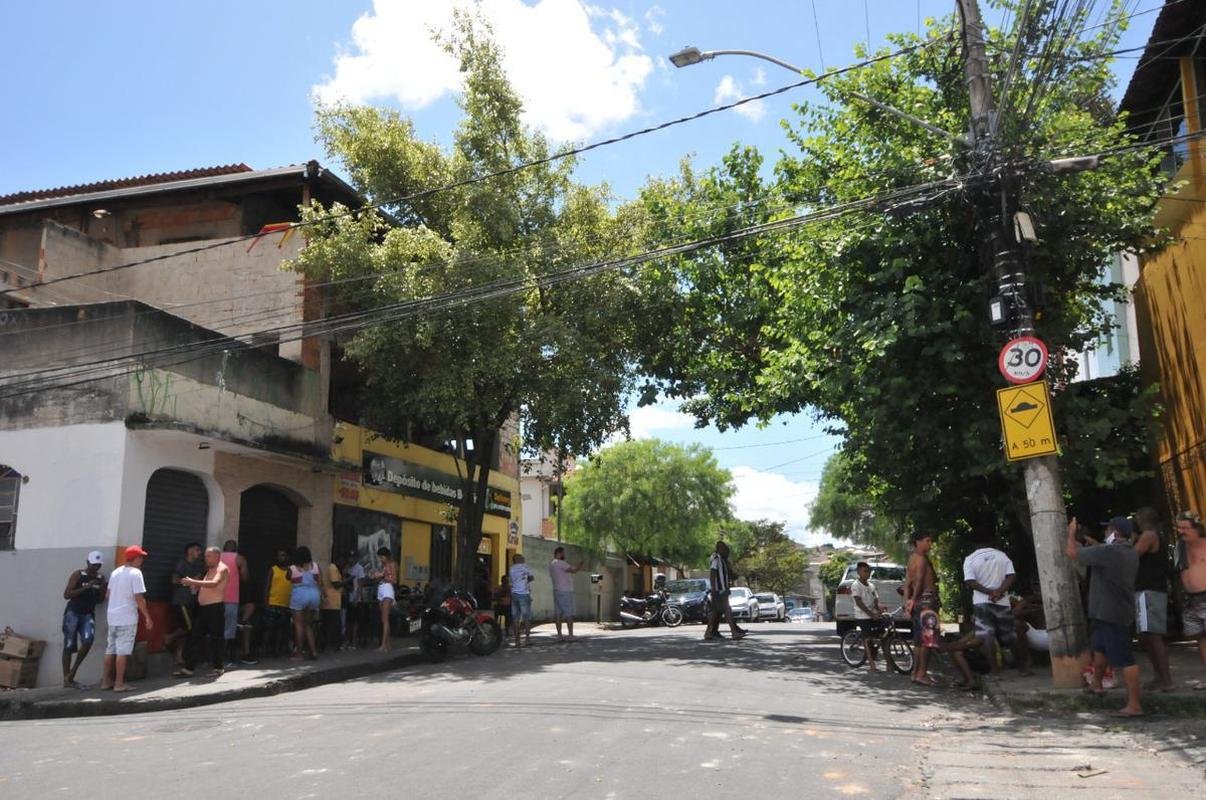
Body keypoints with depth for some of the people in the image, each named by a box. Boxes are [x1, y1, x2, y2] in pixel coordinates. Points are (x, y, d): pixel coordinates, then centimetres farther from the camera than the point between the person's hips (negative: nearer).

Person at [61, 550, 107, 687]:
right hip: (73, 613, -3)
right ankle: (66, 679, 6)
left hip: (88, 614, 3)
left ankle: (72, 673, -1)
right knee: (69, 646, -1)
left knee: (88, 640, -18)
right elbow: (66, 595, -12)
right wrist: (86, 587, -20)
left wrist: (102, 590, -6)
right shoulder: (78, 574, -5)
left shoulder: (101, 578, 8)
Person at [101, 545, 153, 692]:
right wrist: (147, 617, -12)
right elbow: (139, 597, -17)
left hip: (112, 616, 8)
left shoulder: (116, 572, 11)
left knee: (110, 649, 14)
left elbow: (107, 595, 16)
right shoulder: (135, 573, -13)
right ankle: (119, 683, -2)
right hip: (127, 618, -8)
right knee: (122, 651, -4)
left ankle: (106, 681, 21)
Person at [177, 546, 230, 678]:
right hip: (203, 608, 9)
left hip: (215, 607, -9)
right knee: (196, 638, 7)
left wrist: (194, 582, -26)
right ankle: (188, 668, 9)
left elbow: (214, 583, -25)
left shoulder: (222, 569, -8)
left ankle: (218, 667, 8)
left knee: (216, 638, -1)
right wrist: (194, 585, 4)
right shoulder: (210, 570, 20)